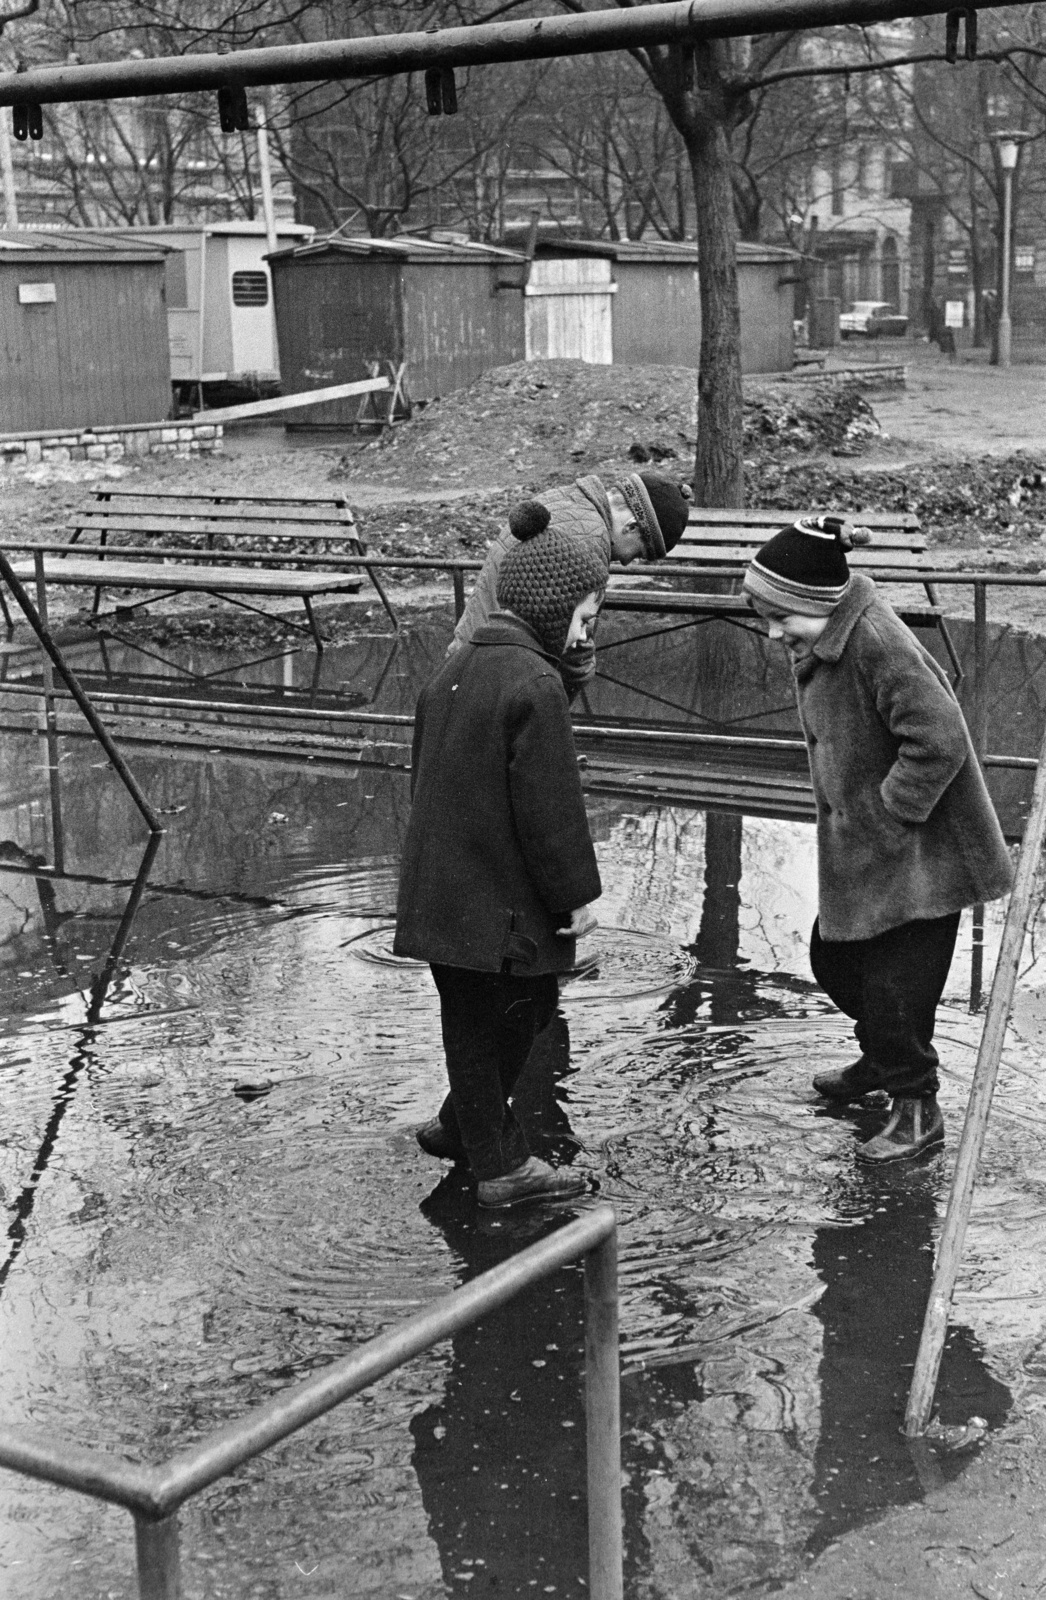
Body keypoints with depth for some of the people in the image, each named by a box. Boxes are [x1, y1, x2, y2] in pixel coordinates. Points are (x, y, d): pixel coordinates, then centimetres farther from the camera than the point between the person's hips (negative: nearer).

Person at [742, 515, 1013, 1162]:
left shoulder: (878, 643, -27)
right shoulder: (822, 642, 3)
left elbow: (938, 741, -29)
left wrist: (889, 819, -20)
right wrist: (842, 813, 9)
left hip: (918, 855, -9)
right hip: (859, 847, 9)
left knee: (894, 986, -2)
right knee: (834, 959, 19)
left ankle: (917, 1107, 18)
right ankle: (883, 1058, 42)